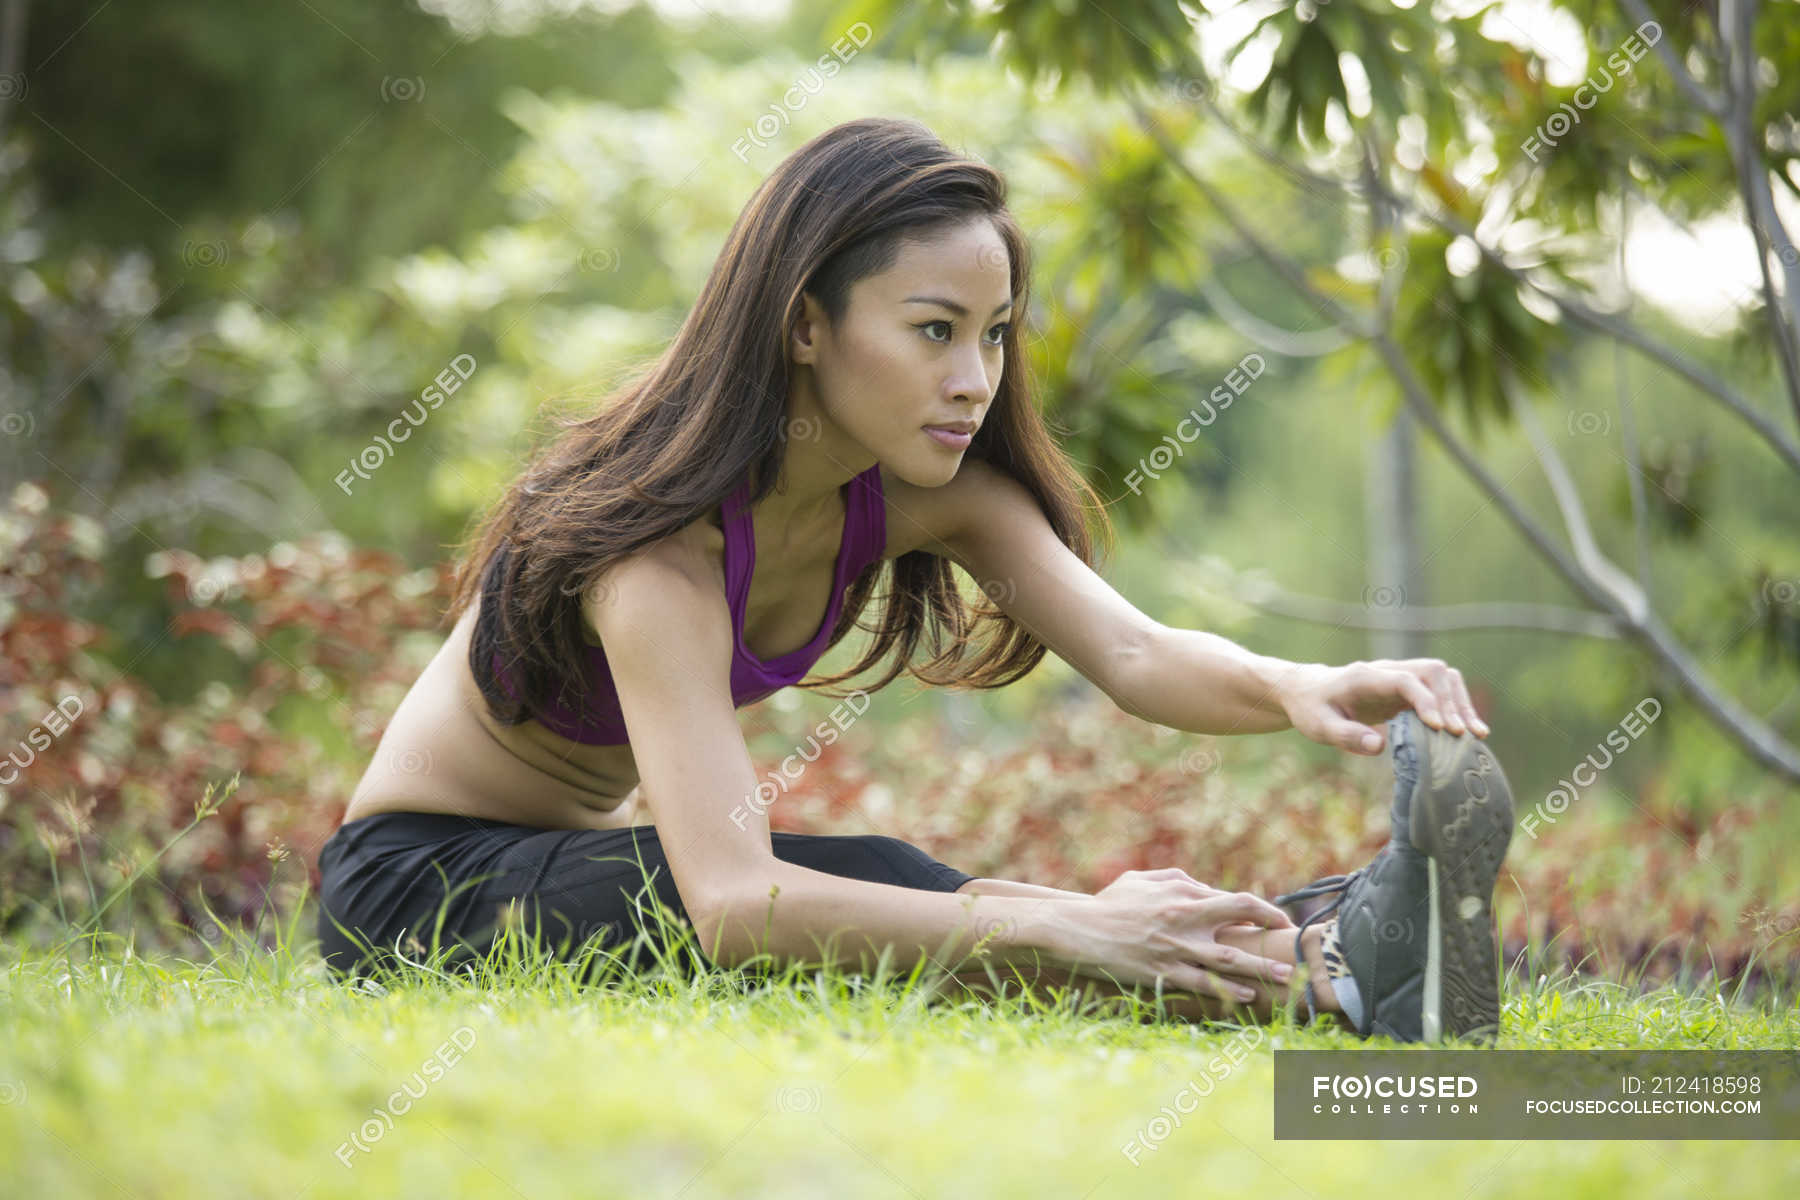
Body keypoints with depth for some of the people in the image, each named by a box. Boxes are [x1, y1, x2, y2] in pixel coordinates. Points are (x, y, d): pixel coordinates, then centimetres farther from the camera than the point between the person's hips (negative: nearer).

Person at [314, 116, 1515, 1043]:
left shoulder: (925, 489, -10)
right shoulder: (659, 542, -33)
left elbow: (1134, 652, -24)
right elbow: (732, 903, -44)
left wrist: (1295, 687, -46)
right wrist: (1060, 928, -54)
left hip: (597, 859, 8)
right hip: (419, 887, -8)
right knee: (867, 887, -32)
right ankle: (1319, 974, -48)